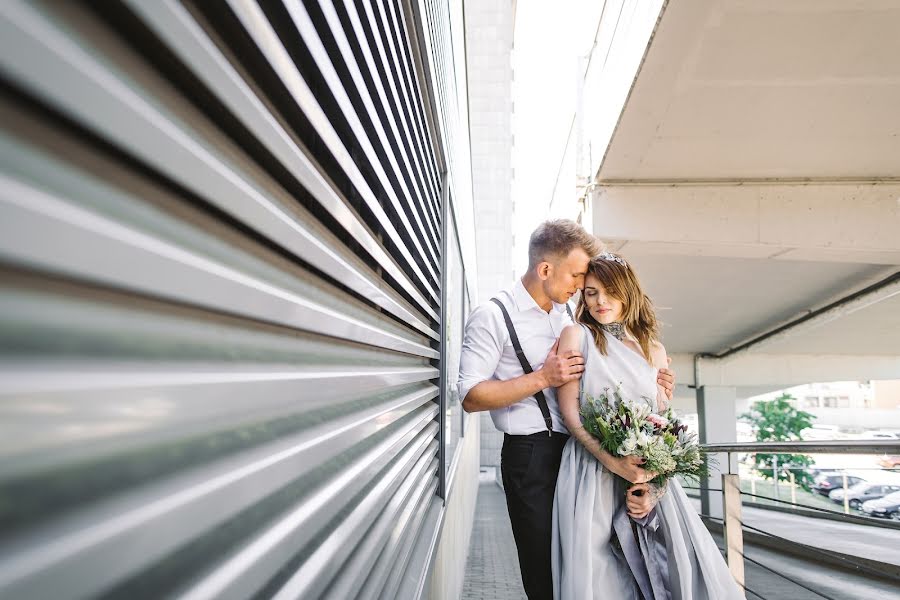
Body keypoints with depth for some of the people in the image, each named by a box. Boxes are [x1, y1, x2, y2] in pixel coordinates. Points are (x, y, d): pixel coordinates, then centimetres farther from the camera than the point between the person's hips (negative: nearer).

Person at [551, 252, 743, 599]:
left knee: (689, 569, -6)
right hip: (593, 475, -3)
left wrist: (655, 483, -6)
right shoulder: (577, 336, 5)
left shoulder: (654, 349, 16)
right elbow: (570, 412, -4)